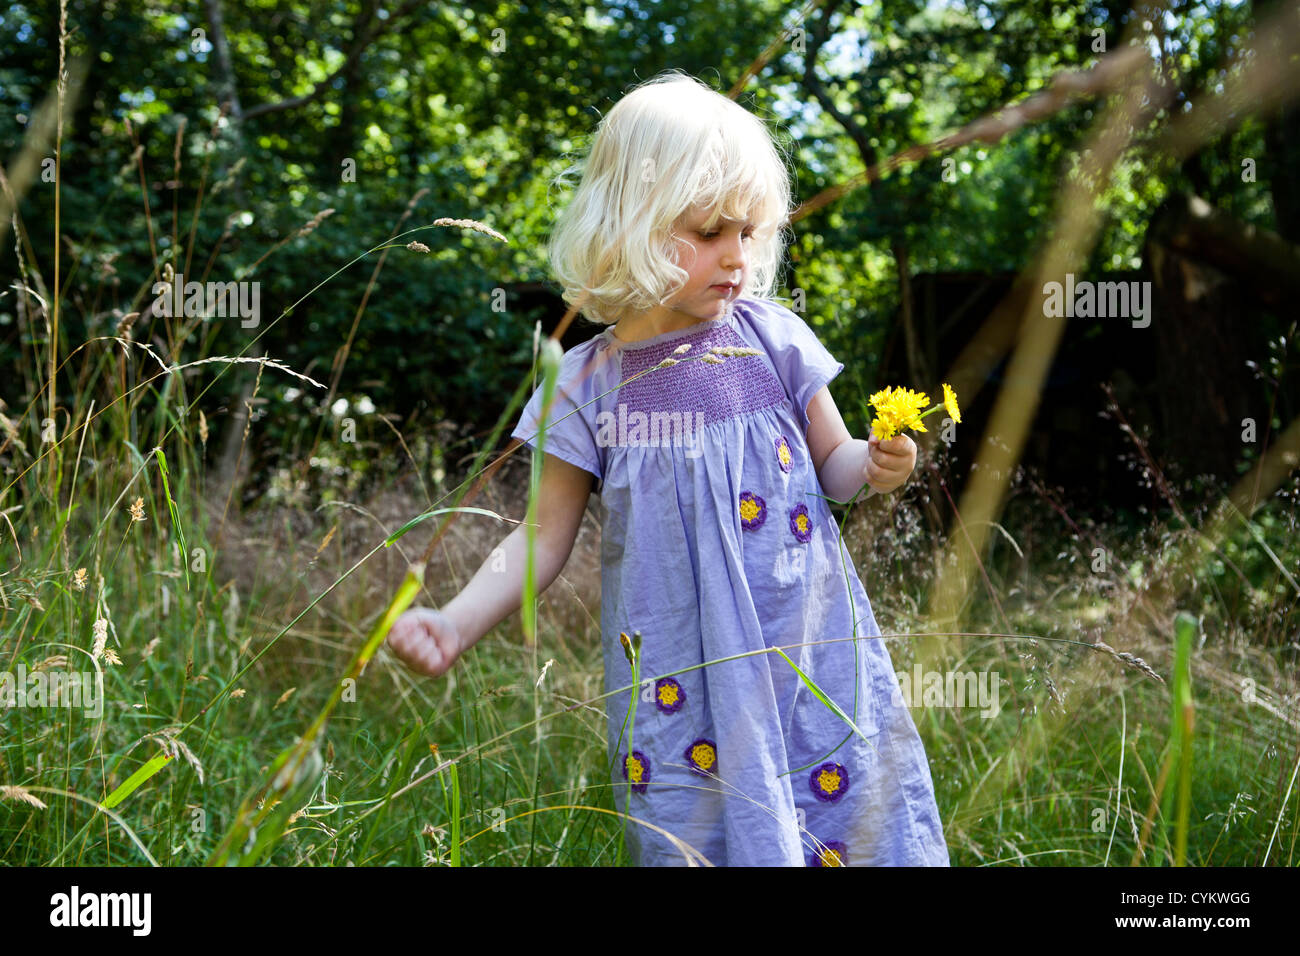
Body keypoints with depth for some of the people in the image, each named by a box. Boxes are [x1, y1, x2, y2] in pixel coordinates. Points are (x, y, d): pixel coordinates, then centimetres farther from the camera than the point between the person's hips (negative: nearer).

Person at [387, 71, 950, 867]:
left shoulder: (770, 338, -1)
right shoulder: (591, 383, -4)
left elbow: (832, 466, 12)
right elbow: (544, 540, 2)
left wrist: (876, 465, -11)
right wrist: (457, 622, -11)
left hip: (812, 659, 1)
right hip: (679, 684, -1)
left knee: (853, 826, 5)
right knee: (695, 836, 6)